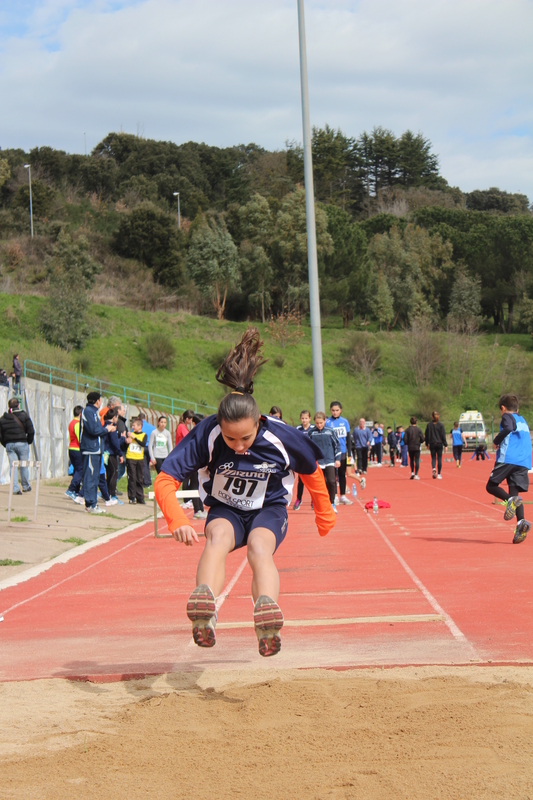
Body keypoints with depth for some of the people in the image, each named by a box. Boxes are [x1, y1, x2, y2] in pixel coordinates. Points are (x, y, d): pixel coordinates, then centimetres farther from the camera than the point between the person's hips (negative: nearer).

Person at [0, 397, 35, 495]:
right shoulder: (24, 415, 0)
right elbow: (31, 431, -4)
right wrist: (28, 442, 8)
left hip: (9, 445, 2)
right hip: (22, 443, -2)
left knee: (13, 466, 3)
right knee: (24, 466, 11)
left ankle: (15, 488, -4)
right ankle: (25, 486, 21)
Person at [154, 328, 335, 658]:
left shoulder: (281, 438, -22)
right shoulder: (206, 435, -24)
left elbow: (312, 471, -1)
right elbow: (166, 480, -23)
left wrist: (325, 515, 12)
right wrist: (177, 520, -41)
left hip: (269, 510, 0)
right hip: (225, 511, 0)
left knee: (259, 546, -35)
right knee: (218, 537, -35)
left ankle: (267, 615, -58)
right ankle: (204, 611, -58)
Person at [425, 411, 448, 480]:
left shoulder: (429, 425, -1)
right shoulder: (440, 425, -5)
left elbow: (426, 435, 4)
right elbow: (443, 435, -5)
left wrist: (427, 444, 16)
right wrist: (445, 445, -1)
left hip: (432, 444, 1)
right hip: (439, 444, -1)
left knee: (433, 458, 5)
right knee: (439, 459, 6)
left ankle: (433, 468, -24)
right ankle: (439, 474, 7)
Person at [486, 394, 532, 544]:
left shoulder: (507, 417, 4)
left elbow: (508, 428, -18)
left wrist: (496, 441, -6)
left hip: (507, 458, -6)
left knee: (491, 486, 4)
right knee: (514, 492, 3)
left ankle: (511, 500, -25)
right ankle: (520, 522, -20)